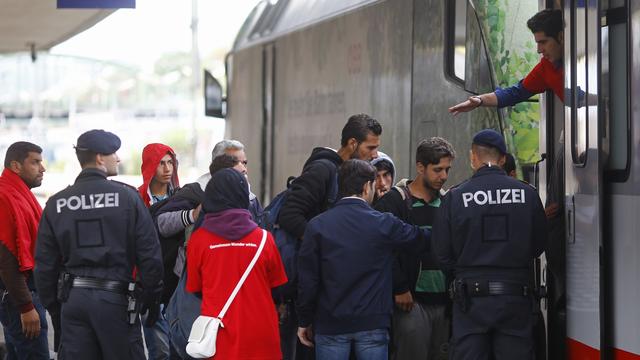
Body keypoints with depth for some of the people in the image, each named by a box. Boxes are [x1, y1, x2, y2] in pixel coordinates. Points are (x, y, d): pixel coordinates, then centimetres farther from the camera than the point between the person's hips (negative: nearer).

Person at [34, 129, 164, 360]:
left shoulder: (56, 204, 4)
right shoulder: (127, 196, -5)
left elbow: (44, 263, 7)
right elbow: (150, 254, -6)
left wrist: (52, 305, 18)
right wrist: (151, 298, 5)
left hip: (74, 298, 3)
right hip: (116, 298, -3)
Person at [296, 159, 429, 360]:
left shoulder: (317, 226, -3)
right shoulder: (384, 224, -5)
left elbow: (307, 280, -4)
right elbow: (420, 238, 10)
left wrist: (304, 321, 5)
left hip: (331, 325, 1)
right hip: (373, 324, -1)